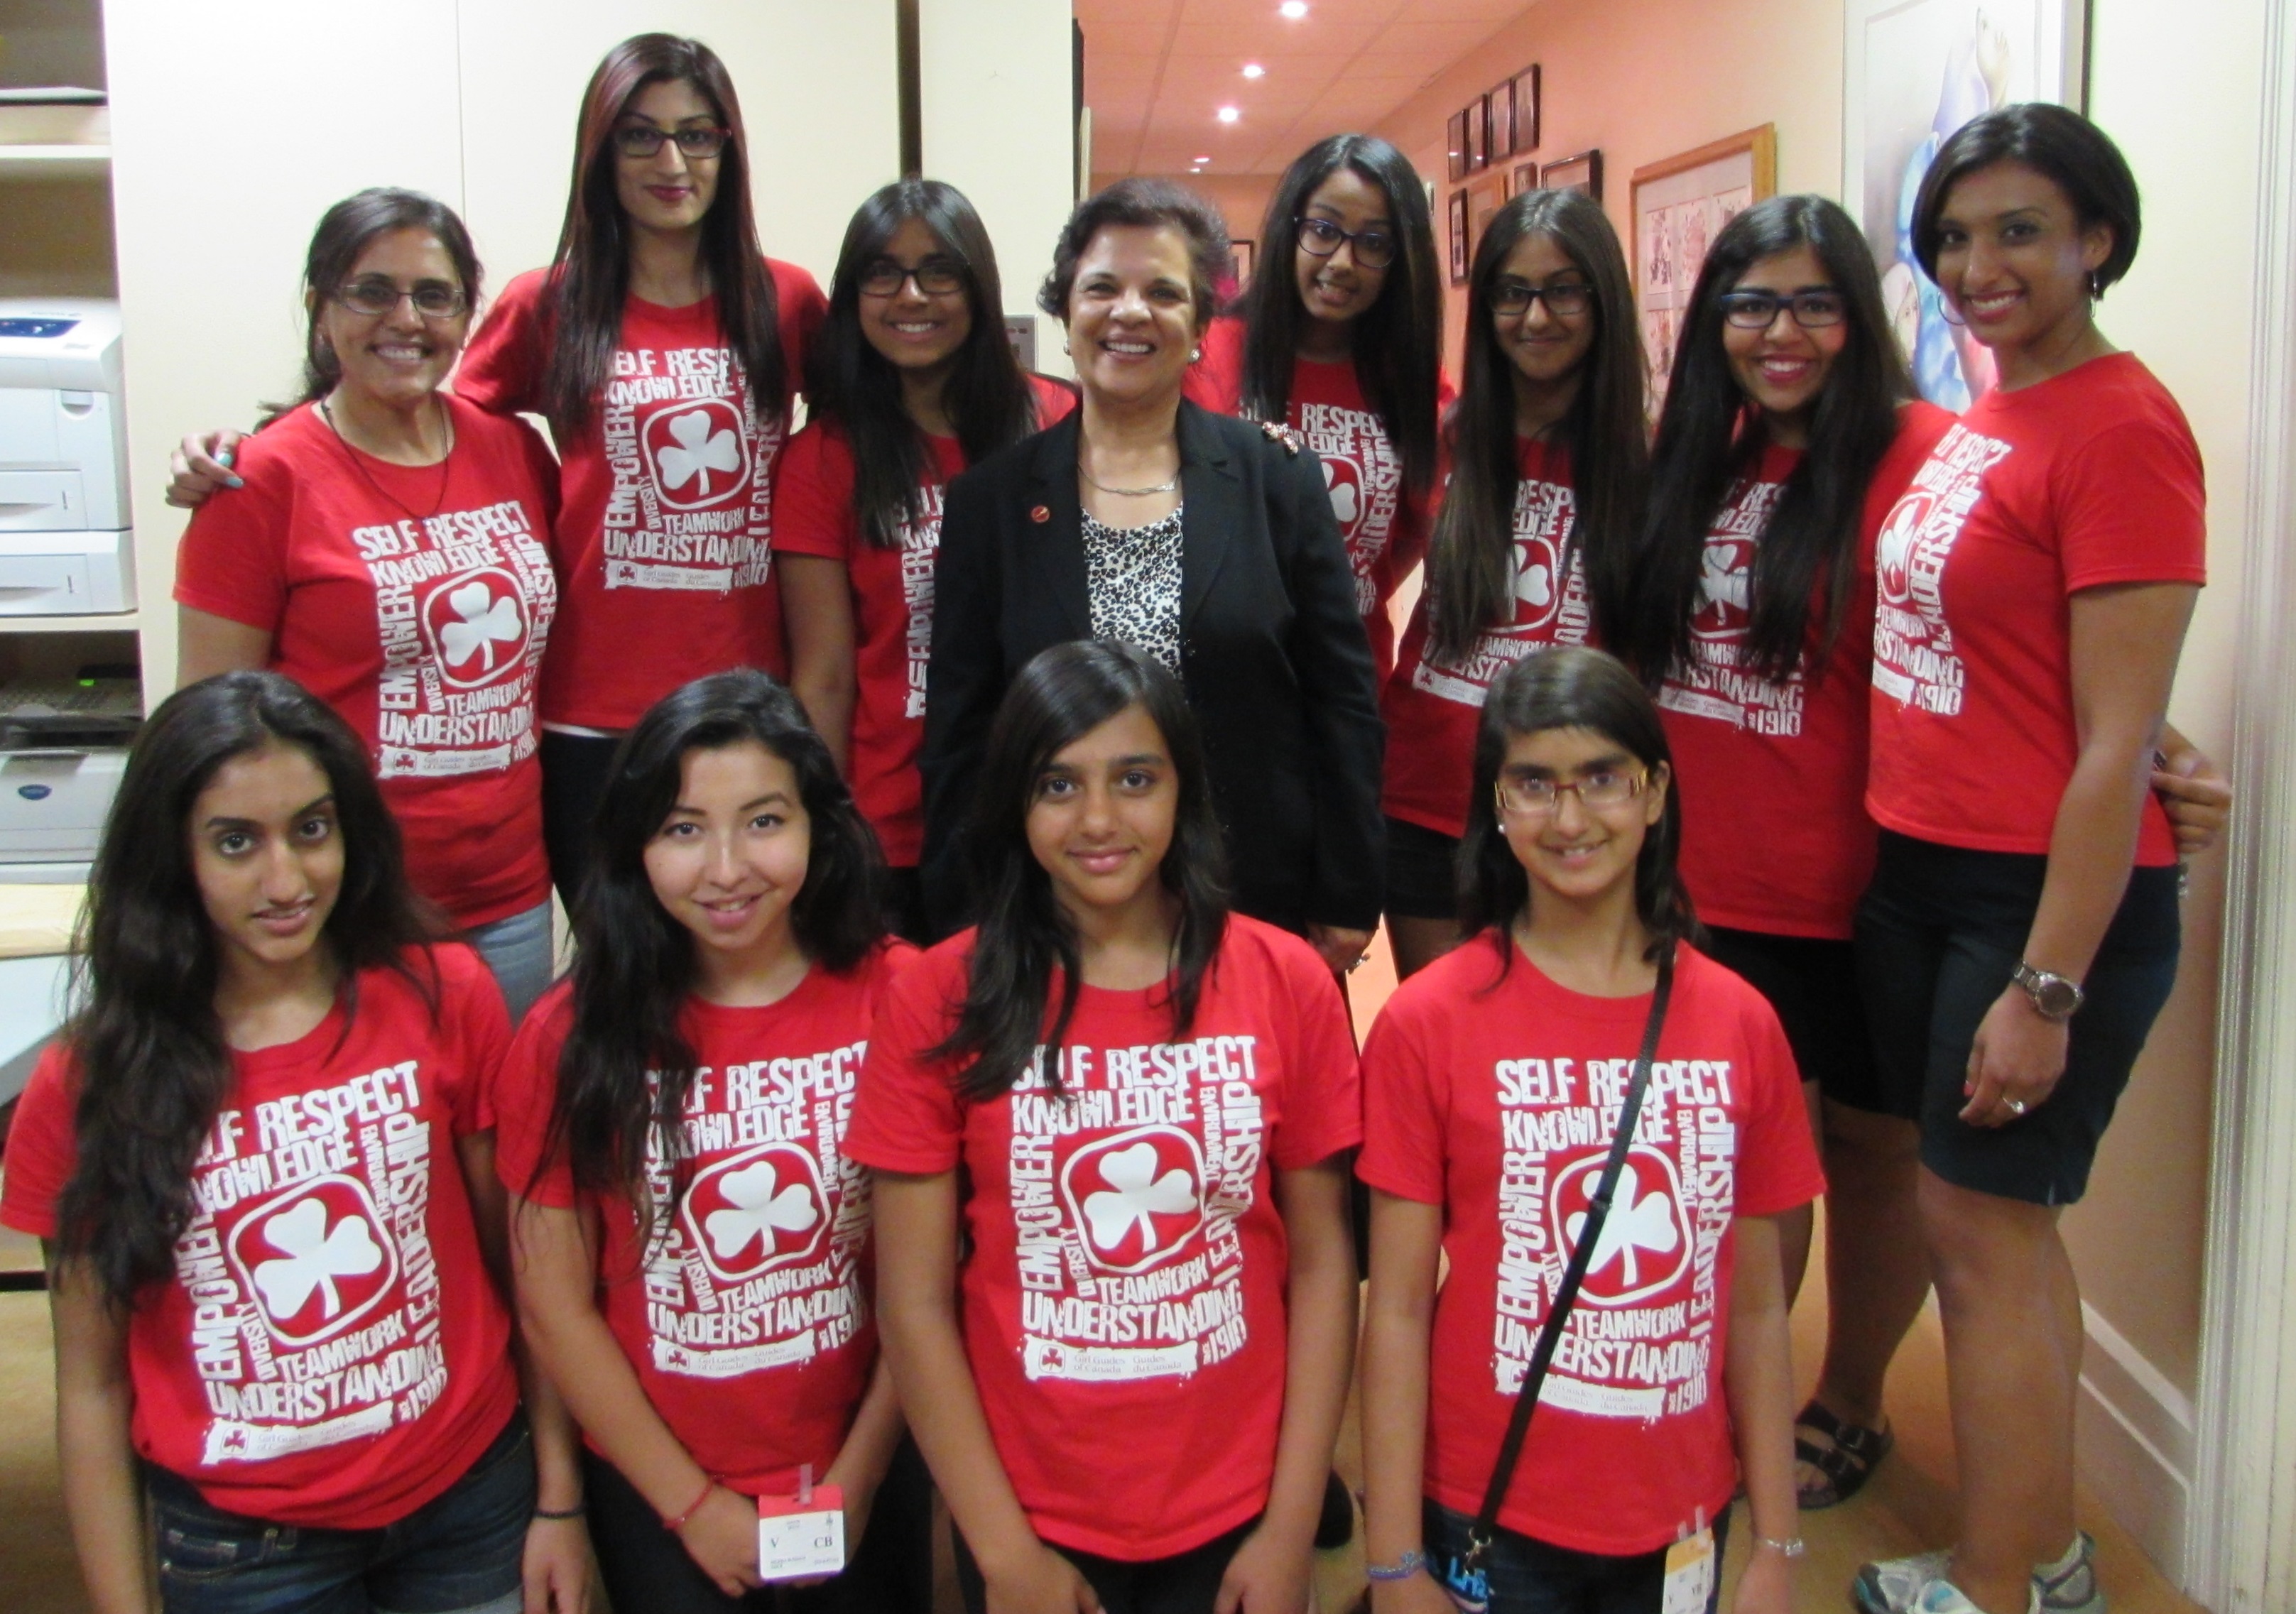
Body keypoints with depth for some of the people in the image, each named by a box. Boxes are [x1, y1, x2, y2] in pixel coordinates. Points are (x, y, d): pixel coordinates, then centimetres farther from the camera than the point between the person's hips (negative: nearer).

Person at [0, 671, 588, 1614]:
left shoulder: (443, 999, -9)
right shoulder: (89, 1087, -11)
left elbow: (521, 1262, -3)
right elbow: (91, 1389, -6)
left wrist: (559, 1501, -1)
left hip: (469, 1497, 1)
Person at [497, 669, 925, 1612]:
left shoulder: (894, 1002, -11)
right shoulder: (573, 1038, -11)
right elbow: (554, 1307, -8)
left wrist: (857, 1478, -7)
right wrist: (691, 1504, -7)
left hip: (857, 1478, 1)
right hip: (655, 1493, 0)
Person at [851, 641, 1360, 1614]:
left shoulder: (1286, 984, -7)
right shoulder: (943, 1002, -9)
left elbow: (1321, 1261, -3)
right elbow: (914, 1301, -7)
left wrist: (1292, 1530, -5)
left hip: (1237, 1519, 1)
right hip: (1032, 1526, -1)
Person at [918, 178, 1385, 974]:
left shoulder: (1278, 480, 0)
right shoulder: (991, 497, 2)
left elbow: (1343, 701, 1)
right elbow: (959, 729, 3)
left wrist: (1347, 901, -2)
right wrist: (964, 920, -1)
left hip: (1265, 902, 0)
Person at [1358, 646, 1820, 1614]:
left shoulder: (1739, 1024, -3)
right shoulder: (1428, 1023, -12)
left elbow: (1756, 1309, 3)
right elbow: (1397, 1310, -10)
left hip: (1682, 1528, 3)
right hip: (1488, 1525, -3)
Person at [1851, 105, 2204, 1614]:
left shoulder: (2121, 427, -14)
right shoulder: (1975, 422, 9)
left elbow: (2119, 742, -17)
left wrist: (2047, 985, -18)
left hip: (2050, 896, -8)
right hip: (1921, 870, 8)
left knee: (1980, 1220, 0)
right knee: (2000, 1218, 15)